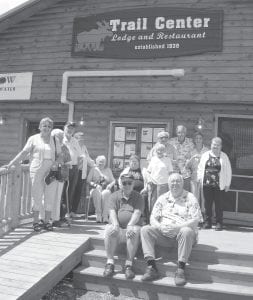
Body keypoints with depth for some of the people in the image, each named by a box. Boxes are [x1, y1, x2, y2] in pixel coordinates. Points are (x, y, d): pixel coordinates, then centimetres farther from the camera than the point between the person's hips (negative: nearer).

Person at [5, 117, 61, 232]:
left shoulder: (55, 140, 13)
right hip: (37, 171, -2)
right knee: (37, 196, 0)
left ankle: (47, 221, 12)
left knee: (50, 197, 3)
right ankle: (36, 221, 9)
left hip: (51, 172, 2)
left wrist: (56, 163, -7)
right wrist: (11, 163, -6)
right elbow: (24, 153, 2)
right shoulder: (33, 139, 6)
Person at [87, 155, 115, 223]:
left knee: (105, 194, -36)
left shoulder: (108, 170, 19)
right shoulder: (94, 169, 14)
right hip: (95, 189, -1)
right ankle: (98, 215, -36)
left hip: (105, 189, 1)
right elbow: (88, 180, 5)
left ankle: (105, 216, -38)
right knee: (97, 193, -37)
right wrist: (95, 185, -13)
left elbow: (113, 180, 15)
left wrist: (110, 185, -8)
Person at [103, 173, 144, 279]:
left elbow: (137, 213, -6)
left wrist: (130, 225, -25)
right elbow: (112, 212, -1)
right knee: (109, 229, -31)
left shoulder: (138, 197, 10)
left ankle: (129, 264, -27)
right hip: (118, 227, 1)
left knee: (135, 231, -34)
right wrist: (115, 224, -23)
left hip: (132, 227, -1)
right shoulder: (115, 196, 14)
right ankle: (109, 263, -25)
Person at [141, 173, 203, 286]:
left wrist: (177, 227, -21)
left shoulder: (190, 198, 2)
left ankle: (180, 270, -31)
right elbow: (153, 218, 8)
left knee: (187, 231, -37)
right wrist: (160, 227, -15)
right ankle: (151, 267, -26)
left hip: (182, 232, -3)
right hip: (164, 234, 4)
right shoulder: (162, 198, 13)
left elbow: (196, 220, -8)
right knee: (145, 229, -19)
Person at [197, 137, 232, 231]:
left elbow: (228, 171, 5)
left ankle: (219, 223, 13)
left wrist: (227, 184, 1)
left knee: (219, 205, 2)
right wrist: (200, 177, 6)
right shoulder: (205, 155, 10)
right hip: (206, 184, 2)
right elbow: (200, 167, 16)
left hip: (219, 185, -2)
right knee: (207, 204, 6)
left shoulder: (224, 157, 4)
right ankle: (207, 222, 17)